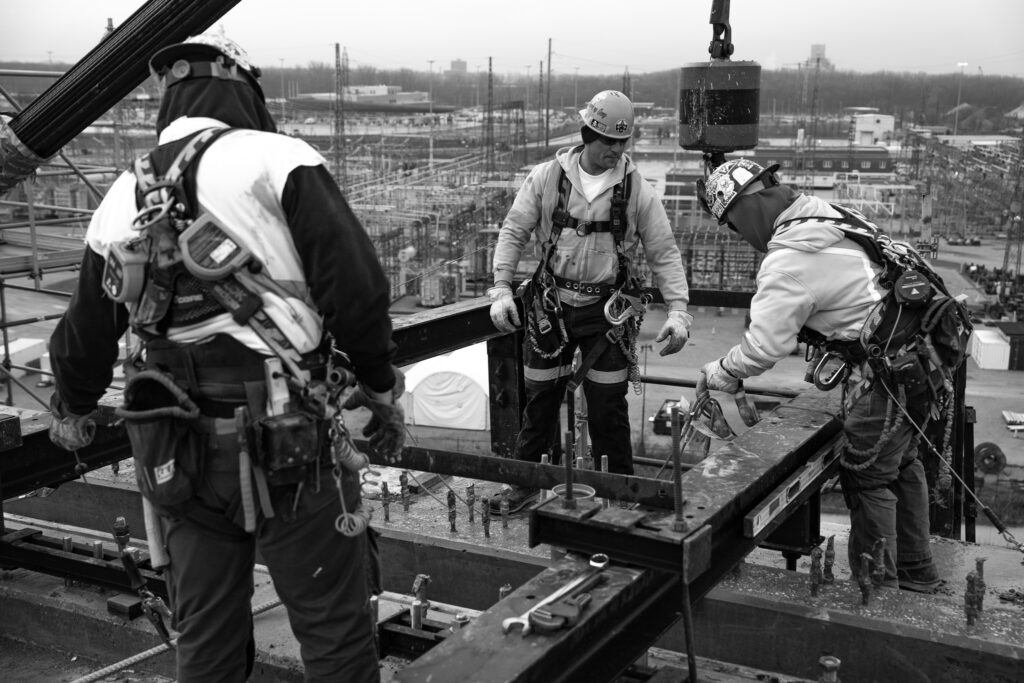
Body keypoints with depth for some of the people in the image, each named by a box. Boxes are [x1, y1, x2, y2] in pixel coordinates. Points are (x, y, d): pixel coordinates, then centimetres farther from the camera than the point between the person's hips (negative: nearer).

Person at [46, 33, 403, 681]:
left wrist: (72, 410, 39)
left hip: (175, 456, 6)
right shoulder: (276, 160, -8)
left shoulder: (123, 198, 11)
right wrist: (381, 386, 1)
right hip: (288, 442, -6)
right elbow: (356, 285, -14)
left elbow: (86, 332, 21)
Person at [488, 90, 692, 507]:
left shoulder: (637, 190, -5)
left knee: (608, 406, 1)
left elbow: (664, 253, -2)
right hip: (552, 303, 1)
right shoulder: (546, 177, -4)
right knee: (540, 398, 10)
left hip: (608, 310, -1)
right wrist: (501, 289, -8)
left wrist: (678, 309, -11)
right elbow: (513, 233, 1)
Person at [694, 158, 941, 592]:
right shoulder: (828, 214, 7)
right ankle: (915, 572, 38)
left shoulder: (789, 261, -20)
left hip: (889, 373, -10)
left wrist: (718, 374, -3)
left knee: (867, 479, 3)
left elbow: (764, 347, -21)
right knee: (899, 462, 23)